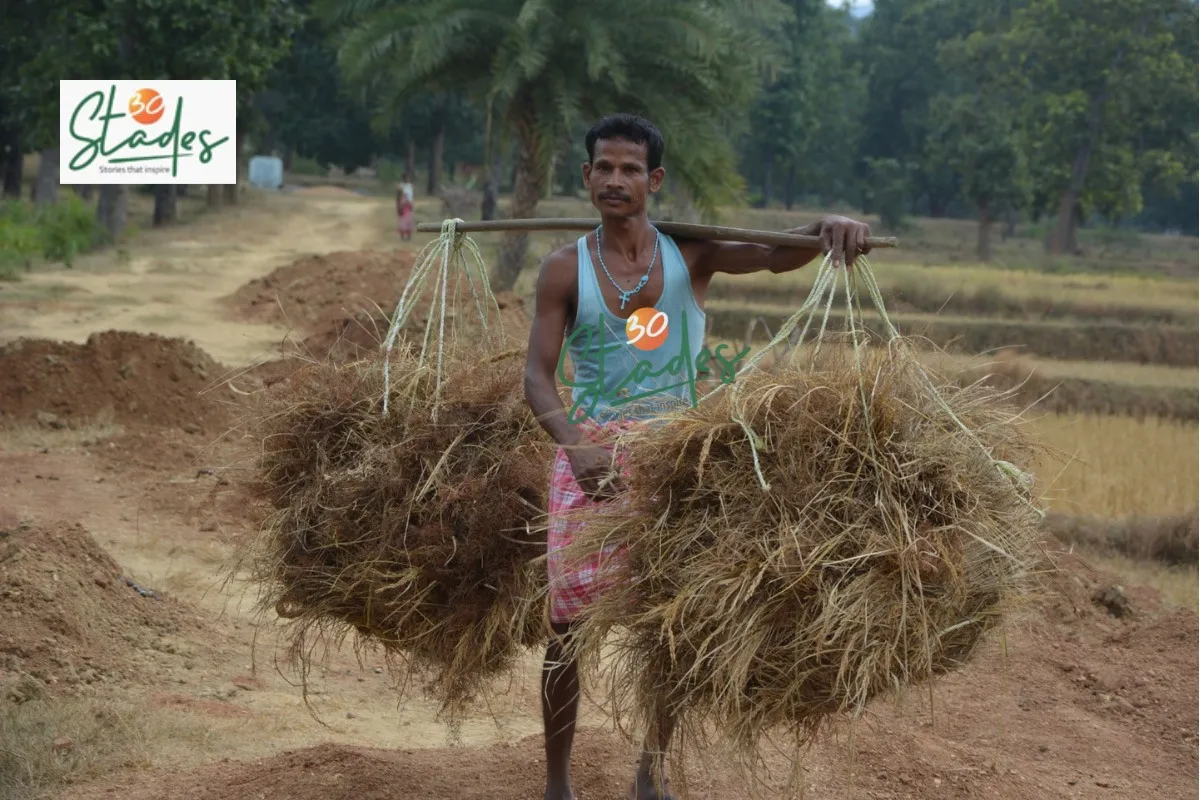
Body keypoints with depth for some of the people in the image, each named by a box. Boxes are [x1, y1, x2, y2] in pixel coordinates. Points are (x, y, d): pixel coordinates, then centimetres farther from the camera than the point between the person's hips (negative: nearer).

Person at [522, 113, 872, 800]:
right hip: (591, 453, -1)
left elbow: (773, 255, -16)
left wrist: (828, 227, -39)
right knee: (568, 620, -3)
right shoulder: (565, 270, -2)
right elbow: (538, 375, -8)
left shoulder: (692, 253, 0)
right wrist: (575, 446, -27)